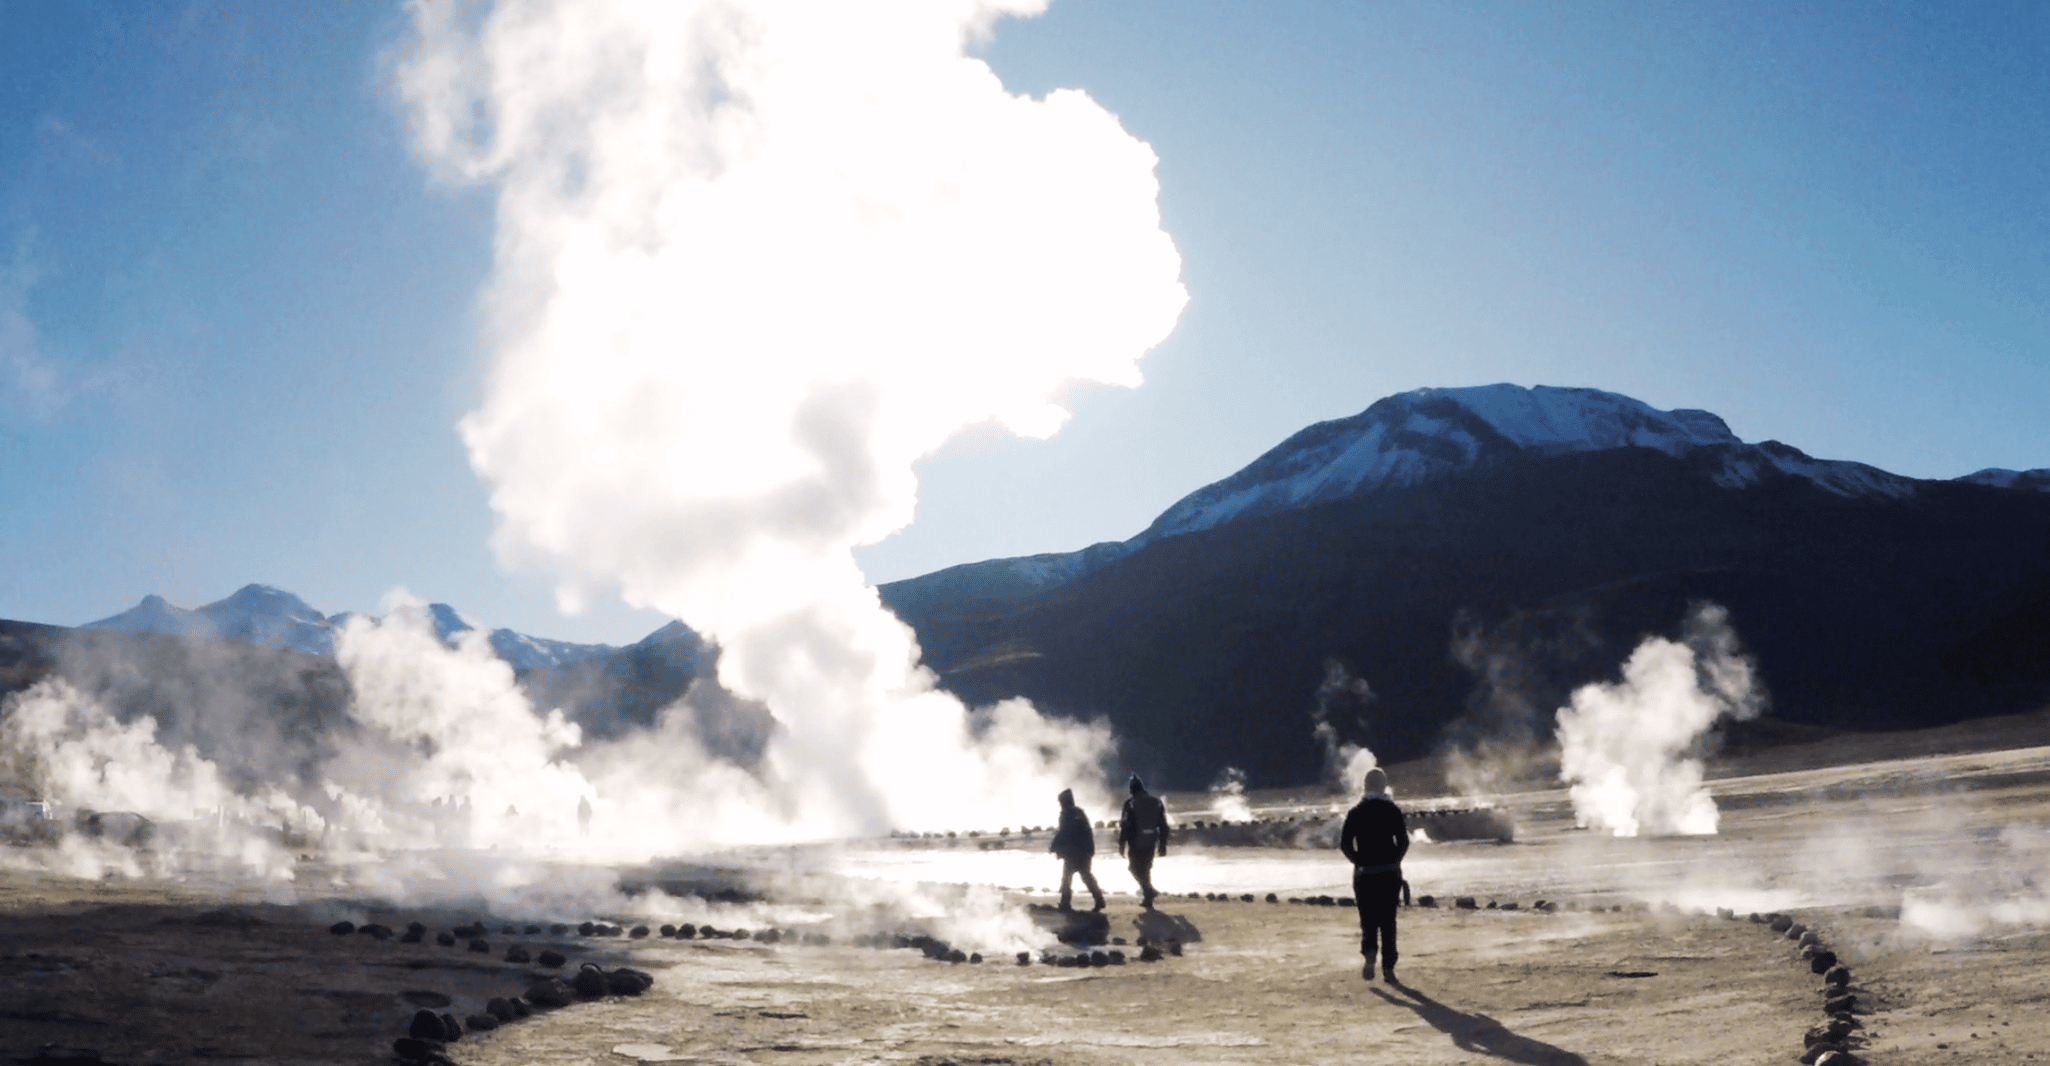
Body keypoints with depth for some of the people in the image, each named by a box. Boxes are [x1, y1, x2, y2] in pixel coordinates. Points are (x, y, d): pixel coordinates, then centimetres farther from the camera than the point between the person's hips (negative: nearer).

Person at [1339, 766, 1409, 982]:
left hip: (1364, 873, 0)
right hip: (1390, 873, 0)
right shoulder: (1393, 810, -1)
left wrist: (1358, 861, 7)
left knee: (1368, 919, 9)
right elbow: (1403, 841, -6)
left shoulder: (1355, 811, 0)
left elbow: (1345, 843, -4)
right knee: (1388, 920, 7)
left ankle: (1369, 954, -17)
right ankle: (1388, 968, 5)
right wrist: (1394, 860, 7)